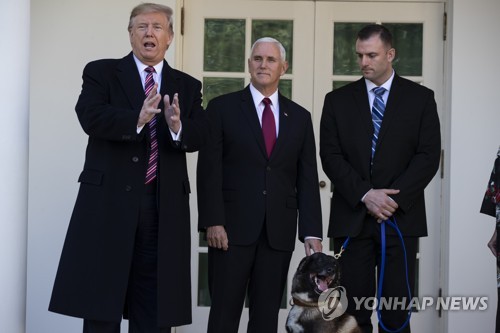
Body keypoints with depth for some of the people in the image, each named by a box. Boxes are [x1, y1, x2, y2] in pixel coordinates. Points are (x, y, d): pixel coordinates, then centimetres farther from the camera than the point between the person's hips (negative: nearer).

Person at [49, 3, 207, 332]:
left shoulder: (188, 87, 14)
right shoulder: (101, 72, 6)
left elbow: (200, 135, -1)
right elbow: (91, 117, -13)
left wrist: (178, 127, -24)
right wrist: (137, 119, -29)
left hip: (164, 206, 2)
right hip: (109, 201, -2)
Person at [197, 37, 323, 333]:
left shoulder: (300, 117, 12)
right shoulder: (223, 108, 4)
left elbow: (307, 180, 9)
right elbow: (209, 169, -2)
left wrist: (311, 232, 1)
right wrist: (212, 221, -11)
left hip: (279, 231, 3)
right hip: (232, 228, -3)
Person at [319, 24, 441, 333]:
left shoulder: (421, 98, 6)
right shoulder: (338, 100, 9)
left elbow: (429, 156, 0)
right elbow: (330, 156, 1)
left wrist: (395, 198, -11)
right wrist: (365, 195, -12)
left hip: (401, 218, -1)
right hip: (352, 220, 1)